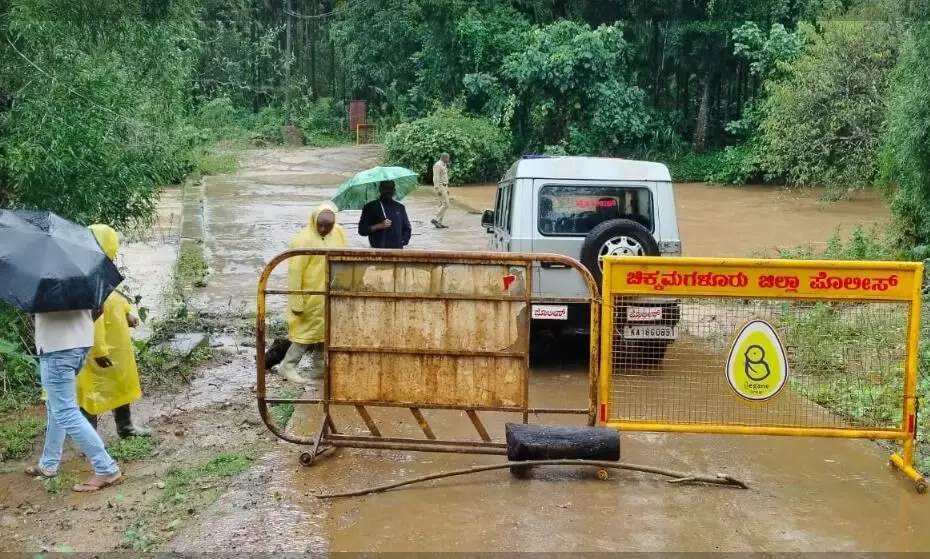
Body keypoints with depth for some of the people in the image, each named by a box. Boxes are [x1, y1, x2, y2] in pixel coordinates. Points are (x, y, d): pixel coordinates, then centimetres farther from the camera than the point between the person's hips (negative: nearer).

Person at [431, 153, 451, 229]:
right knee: (446, 205, -13)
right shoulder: (438, 165, -15)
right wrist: (438, 189, -24)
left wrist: (447, 189, 23)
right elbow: (436, 178, -20)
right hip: (440, 187, -10)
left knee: (442, 205, 8)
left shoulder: (444, 165, 17)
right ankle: (436, 220, -11)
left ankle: (439, 223, 9)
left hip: (444, 187, 10)